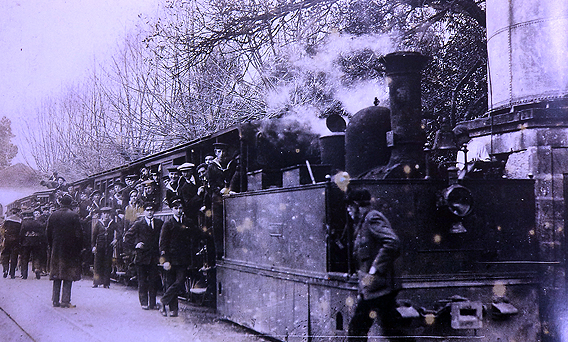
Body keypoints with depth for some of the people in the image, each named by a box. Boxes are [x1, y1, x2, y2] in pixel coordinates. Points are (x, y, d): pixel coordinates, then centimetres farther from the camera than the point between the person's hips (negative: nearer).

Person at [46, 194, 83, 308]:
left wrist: (52, 247, 17)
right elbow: (79, 234, -10)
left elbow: (49, 234, 8)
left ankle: (55, 300, 11)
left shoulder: (53, 216, 4)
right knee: (68, 274, -1)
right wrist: (79, 248, 1)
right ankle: (65, 301, -4)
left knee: (56, 274, 10)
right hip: (70, 249, -4)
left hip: (56, 249, 4)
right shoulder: (74, 216, -10)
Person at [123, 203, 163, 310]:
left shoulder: (159, 223, 8)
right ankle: (144, 303, 9)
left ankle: (152, 303, 10)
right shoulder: (139, 224, 0)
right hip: (142, 256, -2)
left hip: (154, 257, 2)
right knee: (142, 281, 2)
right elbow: (127, 237, 3)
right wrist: (135, 245, -7)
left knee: (154, 281, 3)